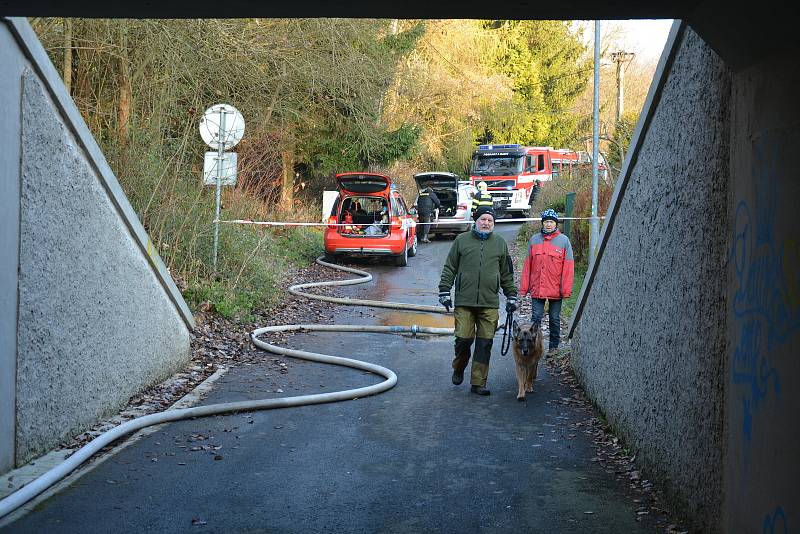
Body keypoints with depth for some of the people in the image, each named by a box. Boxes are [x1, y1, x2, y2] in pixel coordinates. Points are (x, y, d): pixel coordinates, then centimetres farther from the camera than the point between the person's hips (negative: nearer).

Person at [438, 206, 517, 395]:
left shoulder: (500, 243, 12)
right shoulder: (461, 240, 7)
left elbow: (507, 273, 17)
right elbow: (449, 268, 9)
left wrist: (511, 296, 13)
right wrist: (444, 291, 2)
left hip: (490, 303, 1)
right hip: (464, 302, -1)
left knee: (484, 343, 0)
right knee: (463, 339, -3)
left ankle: (478, 383, 8)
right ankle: (458, 369, 26)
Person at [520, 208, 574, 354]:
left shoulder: (564, 240, -1)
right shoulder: (534, 239, 6)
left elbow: (568, 266, -2)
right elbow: (528, 265, 7)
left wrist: (566, 289, -8)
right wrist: (524, 287, 3)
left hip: (556, 289, -1)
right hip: (537, 288, 1)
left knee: (555, 319, 9)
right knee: (536, 317, -1)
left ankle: (553, 346, 21)